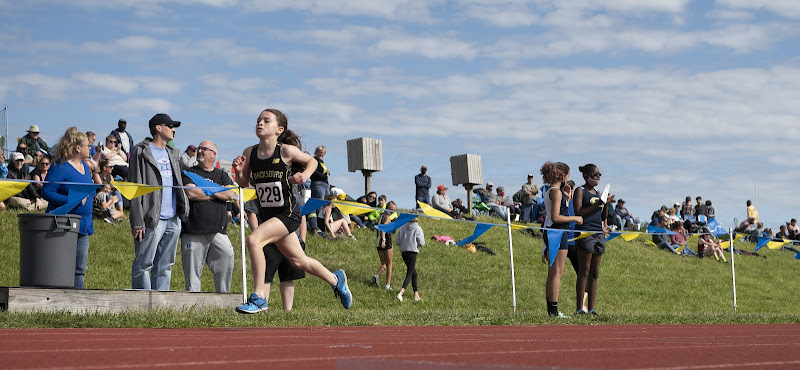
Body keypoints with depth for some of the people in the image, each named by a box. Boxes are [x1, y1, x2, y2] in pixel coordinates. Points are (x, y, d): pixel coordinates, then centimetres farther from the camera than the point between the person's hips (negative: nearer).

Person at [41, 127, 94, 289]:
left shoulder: (84, 166, 15)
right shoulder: (60, 167, -11)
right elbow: (46, 192, -15)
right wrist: (70, 201, -23)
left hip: (82, 226, 8)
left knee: (80, 269, 10)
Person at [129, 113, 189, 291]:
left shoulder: (172, 153, 20)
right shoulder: (141, 152, -3)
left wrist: (183, 209, 12)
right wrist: (137, 222, -14)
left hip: (173, 219, 7)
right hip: (152, 219, -7)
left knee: (165, 266, 8)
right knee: (143, 264, -5)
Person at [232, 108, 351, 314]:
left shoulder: (286, 150, -11)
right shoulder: (250, 152, 0)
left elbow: (312, 161, 7)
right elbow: (244, 183, 9)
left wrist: (305, 175, -13)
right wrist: (238, 171, -11)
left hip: (288, 213, -6)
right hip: (267, 214, 6)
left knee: (253, 240, -26)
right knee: (299, 261, 17)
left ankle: (258, 297, -18)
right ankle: (336, 279, 42)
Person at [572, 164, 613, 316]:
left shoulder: (598, 193, 20)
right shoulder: (580, 191, 0)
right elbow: (578, 212, -10)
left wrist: (606, 204, 2)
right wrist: (596, 204, -17)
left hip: (599, 233, 7)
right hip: (586, 233, -7)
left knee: (595, 273, 5)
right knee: (584, 272, -9)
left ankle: (591, 309, 6)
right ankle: (579, 308, -7)